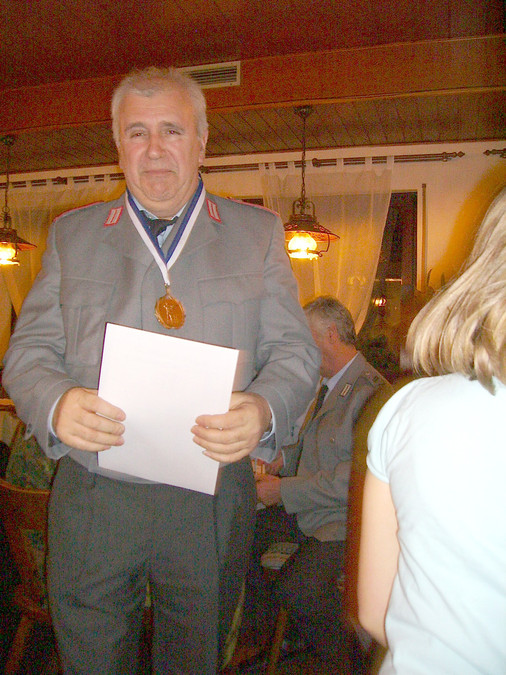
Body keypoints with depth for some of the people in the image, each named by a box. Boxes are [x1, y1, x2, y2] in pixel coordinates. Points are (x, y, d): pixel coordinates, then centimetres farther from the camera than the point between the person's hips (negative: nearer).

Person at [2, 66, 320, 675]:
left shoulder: (258, 232, 5)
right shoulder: (70, 234, 8)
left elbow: (293, 351, 2)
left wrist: (263, 410, -20)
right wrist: (56, 404, -17)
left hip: (211, 505, 0)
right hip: (91, 501, 1)